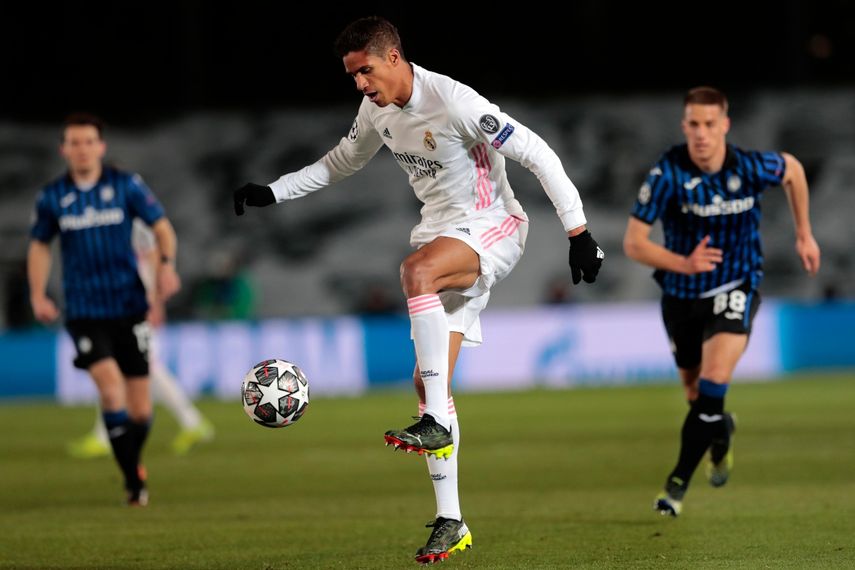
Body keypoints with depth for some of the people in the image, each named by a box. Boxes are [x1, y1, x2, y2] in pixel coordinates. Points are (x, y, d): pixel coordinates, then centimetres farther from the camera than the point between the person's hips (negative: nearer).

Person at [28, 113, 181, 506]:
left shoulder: (127, 186, 0)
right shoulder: (52, 197, 3)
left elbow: (161, 226, 5)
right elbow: (39, 246, 15)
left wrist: (166, 264, -13)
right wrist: (38, 295, 3)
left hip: (129, 306, 1)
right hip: (84, 309, -1)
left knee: (140, 410, 2)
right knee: (111, 385, -23)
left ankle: (133, 465, 30)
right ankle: (134, 480, -15)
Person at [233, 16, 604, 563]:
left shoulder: (454, 103, -22)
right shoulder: (377, 110, 4)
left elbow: (537, 154, -20)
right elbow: (343, 161, 24)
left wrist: (578, 232, -21)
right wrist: (273, 192, 16)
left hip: (493, 229, -8)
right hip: (443, 236, 8)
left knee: (417, 271, -39)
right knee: (428, 380, 1)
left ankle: (435, 422, -36)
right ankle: (450, 522, 7)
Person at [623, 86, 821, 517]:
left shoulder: (751, 168, -16)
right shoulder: (668, 174, -19)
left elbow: (792, 169, 9)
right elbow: (633, 242, -17)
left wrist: (804, 234, 13)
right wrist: (683, 263, -31)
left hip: (734, 291, -1)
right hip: (681, 295, 1)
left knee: (714, 378, -23)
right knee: (695, 394, 15)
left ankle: (679, 481, -16)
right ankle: (721, 434, 51)